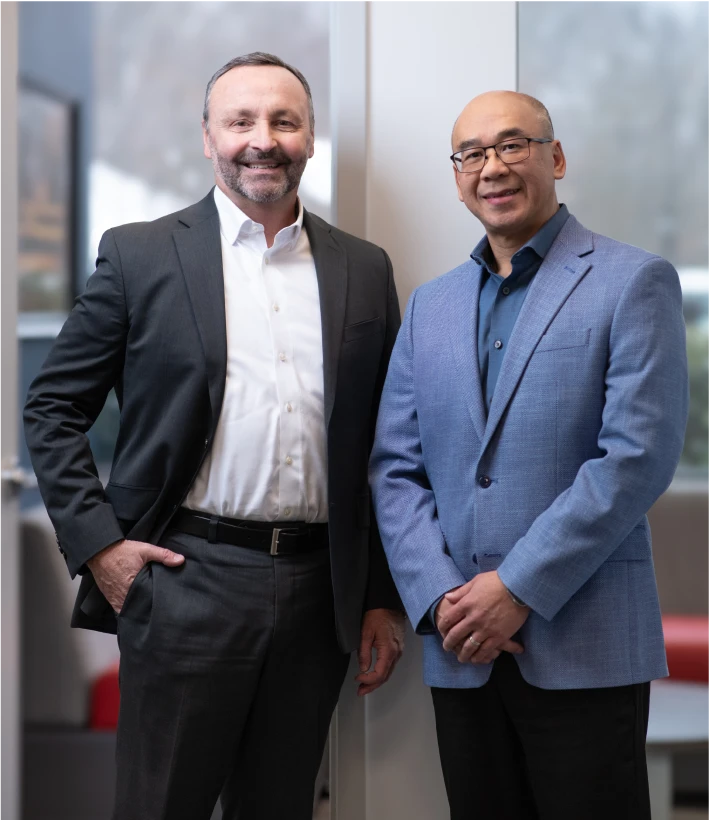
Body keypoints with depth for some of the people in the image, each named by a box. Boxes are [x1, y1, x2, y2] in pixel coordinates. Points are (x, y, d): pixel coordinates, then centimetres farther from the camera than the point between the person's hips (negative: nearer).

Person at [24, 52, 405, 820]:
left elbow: (385, 447, 11)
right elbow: (52, 408, 4)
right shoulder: (139, 254, 2)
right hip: (186, 583, -2)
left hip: (318, 590, 3)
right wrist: (97, 541, -6)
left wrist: (384, 598, 8)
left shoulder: (364, 271, 10)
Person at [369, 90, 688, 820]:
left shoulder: (632, 283, -1)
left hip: (583, 648, -4)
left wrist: (519, 588, -14)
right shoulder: (430, 306, 15)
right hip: (461, 651, 4)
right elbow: (395, 468, 10)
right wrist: (440, 598, -6)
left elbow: (638, 455, -11)